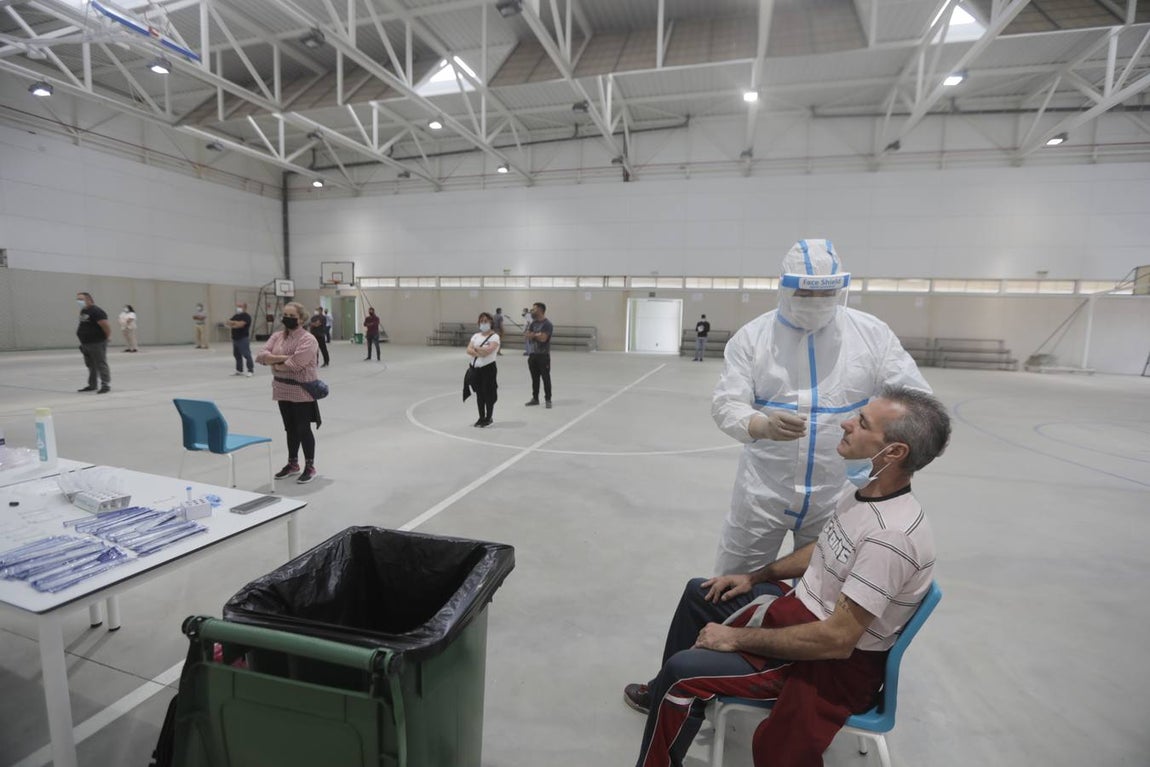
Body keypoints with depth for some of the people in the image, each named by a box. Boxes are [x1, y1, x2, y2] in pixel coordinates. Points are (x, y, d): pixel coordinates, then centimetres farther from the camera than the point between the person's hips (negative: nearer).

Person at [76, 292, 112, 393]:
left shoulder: (96, 311, -16)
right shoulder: (83, 311, 12)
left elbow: (106, 326, -22)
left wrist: (105, 338, -9)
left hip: (97, 344, -9)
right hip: (85, 344, 9)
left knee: (101, 365, -5)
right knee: (91, 366, 16)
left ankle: (106, 385, 0)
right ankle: (92, 385, 24)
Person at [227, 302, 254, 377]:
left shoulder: (246, 316, -7)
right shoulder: (235, 316, 18)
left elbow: (240, 324, -19)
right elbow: (229, 323, 8)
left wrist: (233, 323, -3)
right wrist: (236, 323, -9)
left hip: (243, 338, -9)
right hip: (235, 338, 9)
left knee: (246, 355, -10)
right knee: (237, 355, 13)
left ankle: (251, 370, -5)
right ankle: (239, 370, 22)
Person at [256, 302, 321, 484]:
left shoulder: (308, 339, -13)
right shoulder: (276, 336, 9)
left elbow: (295, 364, -24)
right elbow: (261, 356, -3)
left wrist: (275, 364, -8)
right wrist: (283, 357, -17)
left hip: (302, 392, -7)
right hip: (283, 390, 7)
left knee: (303, 429, 0)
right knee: (290, 429, 17)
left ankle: (310, 467, 14)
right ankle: (293, 464, 31)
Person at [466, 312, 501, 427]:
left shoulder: (494, 336, -5)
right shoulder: (476, 336, 12)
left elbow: (488, 350, -20)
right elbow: (469, 350, 0)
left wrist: (476, 348, -6)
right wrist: (479, 353, -18)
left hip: (488, 368, -5)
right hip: (475, 368, 5)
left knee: (488, 393, 0)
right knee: (479, 393, 12)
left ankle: (488, 418, 13)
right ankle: (481, 417, 23)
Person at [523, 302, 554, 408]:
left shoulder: (547, 324, -10)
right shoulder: (533, 323, 12)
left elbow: (543, 338, -22)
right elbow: (526, 337, 6)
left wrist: (533, 335, -8)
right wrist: (537, 335, -12)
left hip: (543, 355, -7)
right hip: (533, 354, 7)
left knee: (546, 378, -1)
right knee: (534, 378, 13)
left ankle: (548, 400, 5)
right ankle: (535, 398, 22)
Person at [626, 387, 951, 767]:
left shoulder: (891, 535, -33)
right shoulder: (868, 493, -3)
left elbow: (837, 640, -31)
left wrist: (737, 638, -23)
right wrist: (753, 577, 10)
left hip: (835, 665, -9)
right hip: (800, 611, 9)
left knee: (684, 668, -20)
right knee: (700, 593, 19)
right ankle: (666, 695, 38)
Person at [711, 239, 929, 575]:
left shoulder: (872, 333, -3)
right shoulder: (751, 336, -6)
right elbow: (726, 404, -12)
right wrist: (764, 426, -34)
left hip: (838, 496, 2)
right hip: (762, 493, -1)